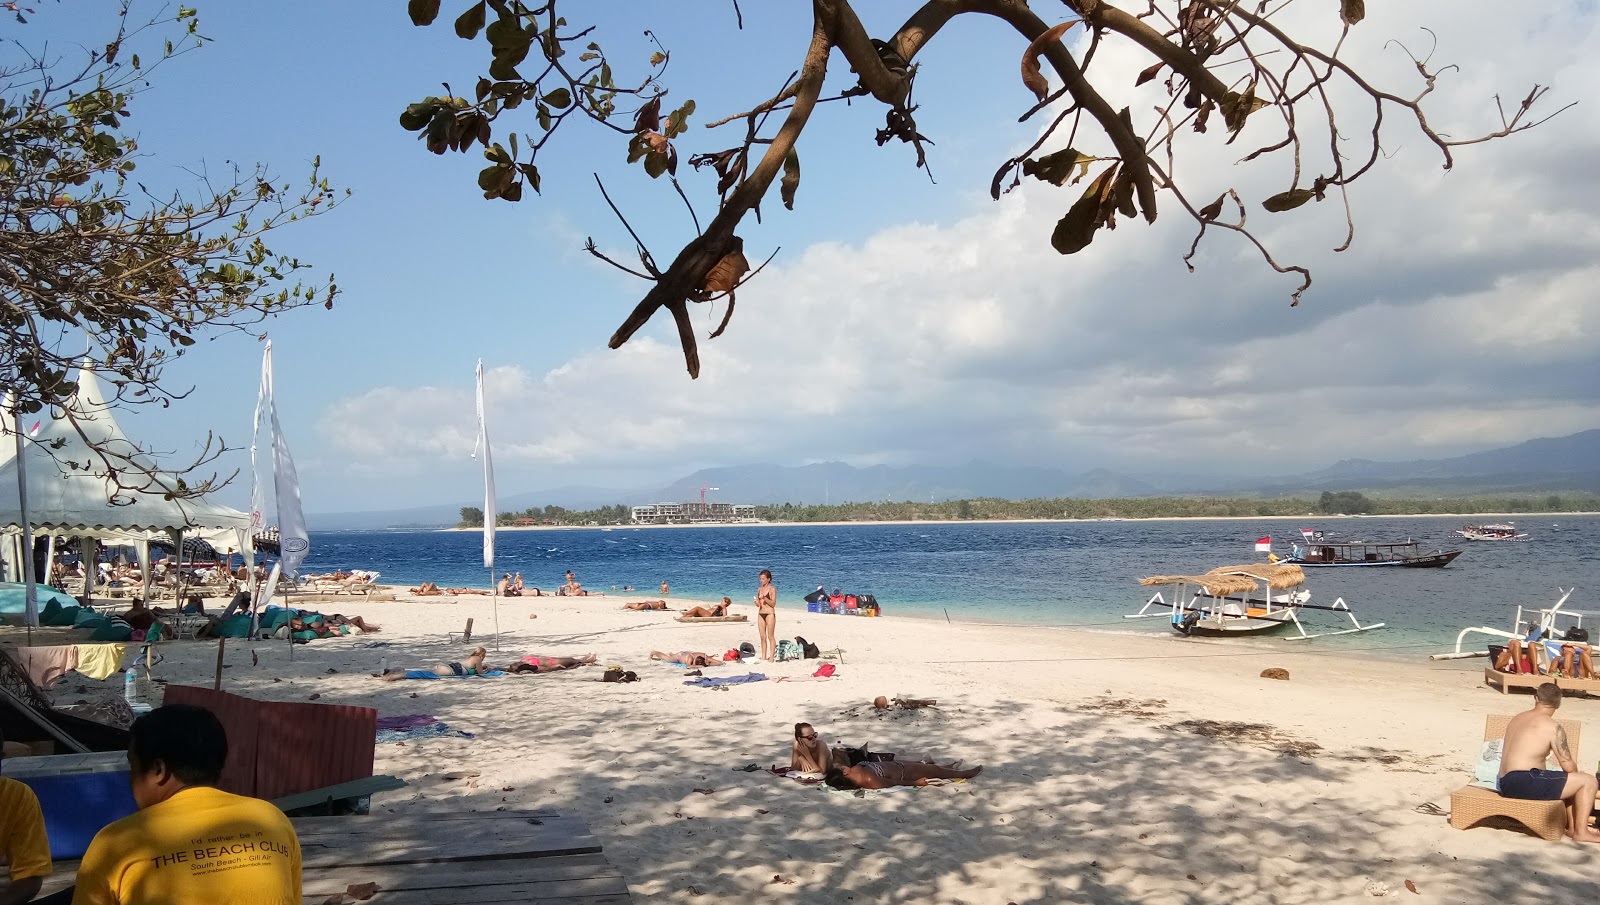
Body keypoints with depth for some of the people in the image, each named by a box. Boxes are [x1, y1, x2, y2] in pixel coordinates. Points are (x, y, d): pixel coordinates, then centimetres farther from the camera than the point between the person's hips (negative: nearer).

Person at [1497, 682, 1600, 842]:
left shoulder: (1516, 719, 16)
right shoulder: (1553, 728, -7)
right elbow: (1569, 767, -6)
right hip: (1525, 782, -9)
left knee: (1568, 782, 28)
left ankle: (1572, 827, 25)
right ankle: (1581, 831, -2)